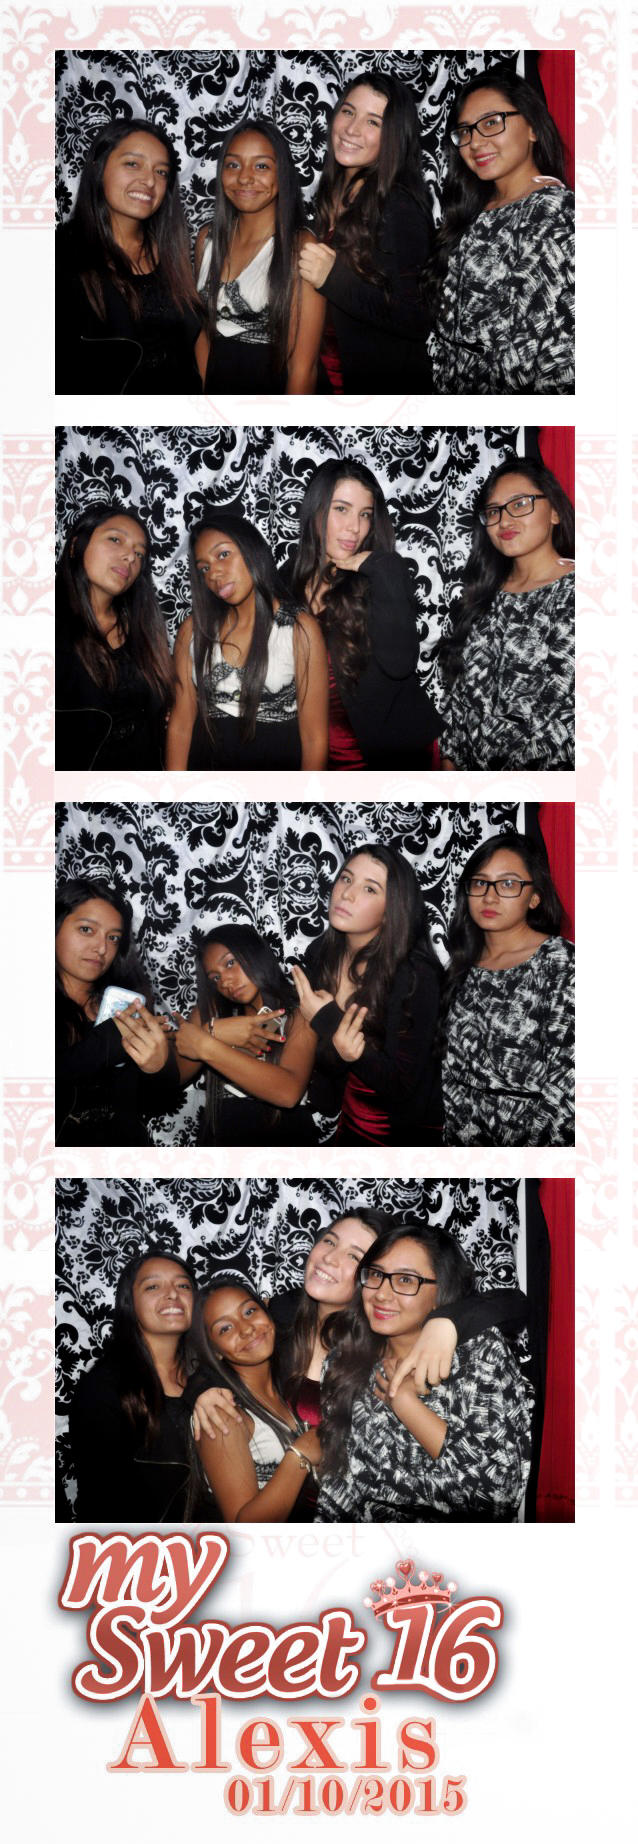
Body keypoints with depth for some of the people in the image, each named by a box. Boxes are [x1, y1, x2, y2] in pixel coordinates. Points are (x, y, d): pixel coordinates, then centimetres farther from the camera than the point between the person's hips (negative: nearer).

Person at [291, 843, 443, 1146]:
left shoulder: (416, 976, -25)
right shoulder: (321, 956, -8)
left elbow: (401, 1086, -25)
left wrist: (329, 1023, -29)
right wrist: (335, 1049, -26)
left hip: (408, 1132, -5)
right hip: (348, 1126, 5)